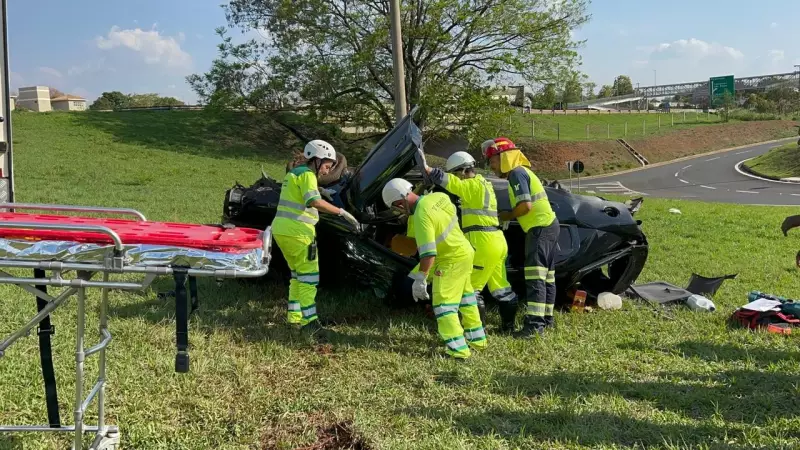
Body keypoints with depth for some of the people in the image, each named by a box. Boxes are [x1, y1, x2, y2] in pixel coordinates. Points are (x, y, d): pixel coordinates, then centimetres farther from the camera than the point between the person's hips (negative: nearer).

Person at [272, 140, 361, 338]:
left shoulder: (293, 173, 20)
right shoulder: (307, 175, -11)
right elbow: (314, 202, -27)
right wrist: (342, 212, -27)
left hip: (281, 230, 9)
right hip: (297, 232, -9)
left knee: (298, 275, 19)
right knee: (309, 277, -5)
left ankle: (294, 316, 24)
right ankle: (310, 322, -8)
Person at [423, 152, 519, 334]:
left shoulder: (474, 185, -10)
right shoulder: (483, 183, 19)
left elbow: (447, 181, -15)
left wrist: (427, 169, -9)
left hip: (483, 242, -10)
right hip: (497, 240, 10)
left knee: (470, 286, -2)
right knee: (500, 287, 16)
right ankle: (508, 326, 24)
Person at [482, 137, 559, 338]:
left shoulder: (517, 173, -12)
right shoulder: (521, 172, 20)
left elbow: (525, 205, -22)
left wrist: (507, 216, -7)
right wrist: (510, 216, 8)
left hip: (541, 228, -11)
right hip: (548, 225, 11)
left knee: (535, 276, -14)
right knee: (547, 276, 15)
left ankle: (535, 322, -17)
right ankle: (546, 317, 23)